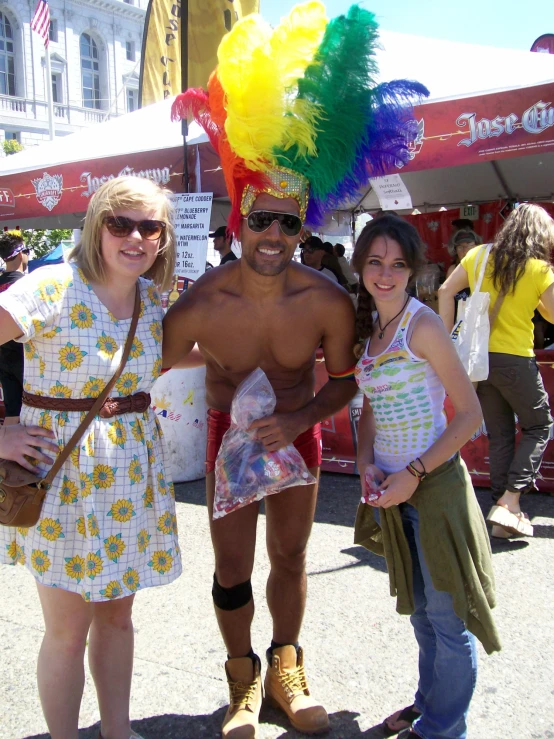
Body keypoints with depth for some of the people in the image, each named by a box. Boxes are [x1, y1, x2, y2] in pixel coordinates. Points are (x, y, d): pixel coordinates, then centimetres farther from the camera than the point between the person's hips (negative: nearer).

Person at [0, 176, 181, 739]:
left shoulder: (152, 296, 4)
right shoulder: (53, 286, -16)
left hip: (132, 467, 6)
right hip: (63, 468, -5)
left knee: (117, 612, 18)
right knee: (68, 628, 7)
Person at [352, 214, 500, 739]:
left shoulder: (423, 325, -15)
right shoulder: (367, 327, 6)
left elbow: (470, 413, -14)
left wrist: (415, 474, -18)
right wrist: (366, 463, -3)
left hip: (435, 482, -7)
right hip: (392, 486, 7)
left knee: (446, 615, 5)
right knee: (419, 609, 21)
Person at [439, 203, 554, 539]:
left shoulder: (479, 256, 4)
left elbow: (446, 291, 5)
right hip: (516, 360, -4)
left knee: (499, 435, 15)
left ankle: (503, 507, 18)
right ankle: (509, 501, 2)